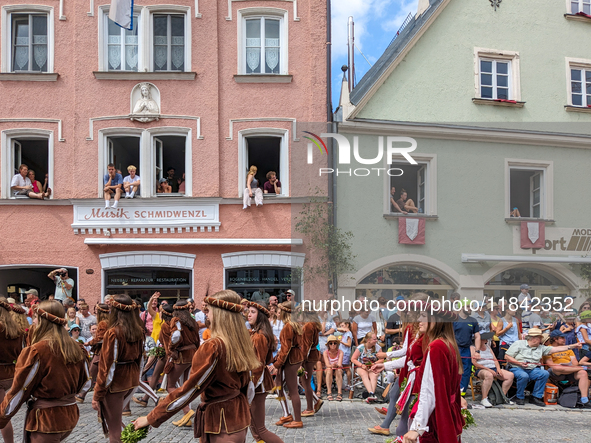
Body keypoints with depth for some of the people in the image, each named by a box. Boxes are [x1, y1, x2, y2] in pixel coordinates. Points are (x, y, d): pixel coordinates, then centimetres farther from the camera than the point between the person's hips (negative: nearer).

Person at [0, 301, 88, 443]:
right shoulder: (76, 349, 1)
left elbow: (19, 391, -12)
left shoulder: (36, 352, -17)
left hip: (46, 420, -6)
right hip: (71, 417, 6)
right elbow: (85, 384, 10)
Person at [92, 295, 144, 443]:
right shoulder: (139, 331, 0)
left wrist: (97, 395, -11)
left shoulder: (113, 333, -17)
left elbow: (107, 366, -17)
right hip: (132, 380, 6)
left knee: (113, 428, 5)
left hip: (116, 382, -6)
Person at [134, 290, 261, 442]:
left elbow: (190, 389, -21)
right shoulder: (244, 344, 1)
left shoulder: (213, 348, -21)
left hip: (222, 422, -7)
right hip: (239, 417, 7)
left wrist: (151, 418, -15)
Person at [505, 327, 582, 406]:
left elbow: (555, 349, 11)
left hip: (532, 370, 5)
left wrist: (574, 346, 5)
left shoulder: (541, 348, 15)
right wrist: (519, 363, -17)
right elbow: (507, 357, -3)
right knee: (524, 376, -37)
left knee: (545, 373, -21)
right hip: (517, 368, -5)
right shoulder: (519, 344, 1)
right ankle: (520, 398, -14)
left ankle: (535, 397, -11)